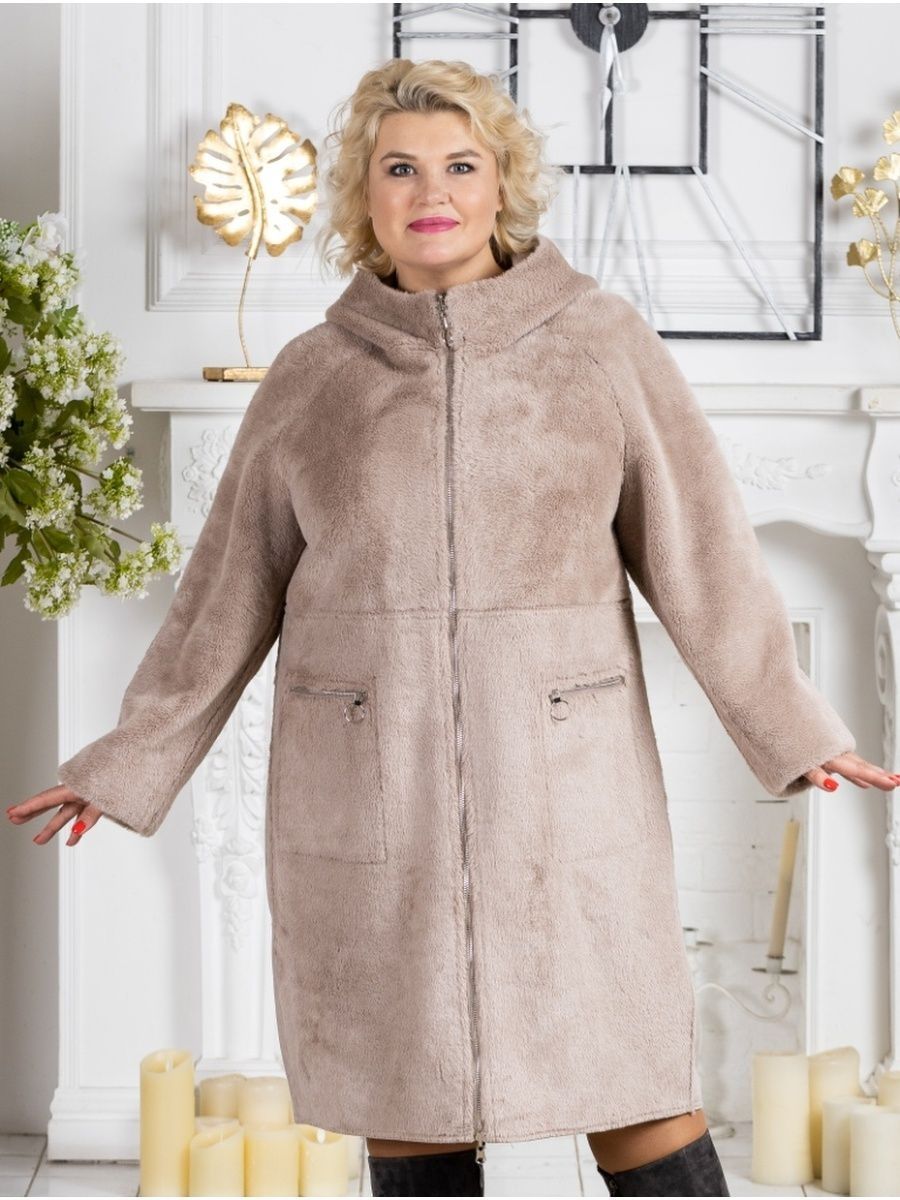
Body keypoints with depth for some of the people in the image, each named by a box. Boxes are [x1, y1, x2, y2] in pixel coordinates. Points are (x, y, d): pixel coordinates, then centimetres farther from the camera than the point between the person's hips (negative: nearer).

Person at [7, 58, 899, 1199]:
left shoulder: (602, 344, 1)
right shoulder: (310, 377, 5)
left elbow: (696, 548, 2)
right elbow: (231, 588, 10)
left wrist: (793, 732, 0)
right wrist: (130, 764, 11)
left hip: (563, 778, -1)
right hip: (368, 788, 1)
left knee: (638, 1100, -1)